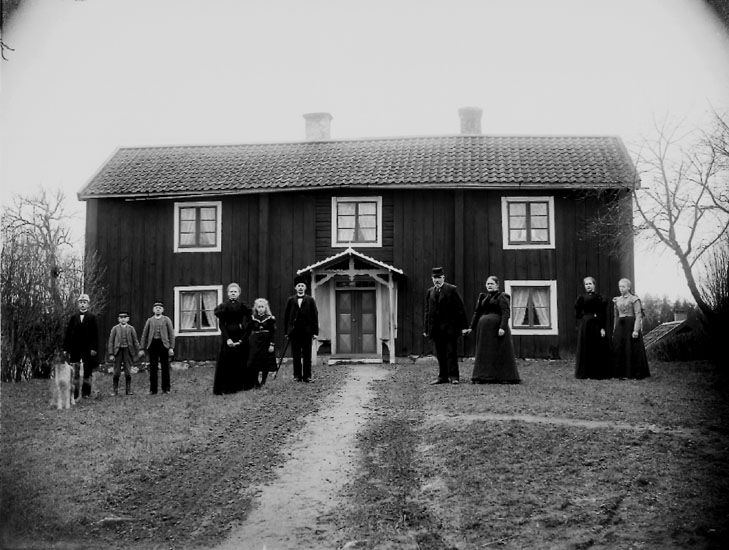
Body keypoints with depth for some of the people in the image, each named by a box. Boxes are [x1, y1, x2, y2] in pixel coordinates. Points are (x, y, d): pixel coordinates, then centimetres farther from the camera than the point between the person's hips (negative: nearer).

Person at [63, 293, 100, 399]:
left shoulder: (92, 317, 2)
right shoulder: (73, 317, 8)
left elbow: (95, 334, -3)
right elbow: (68, 333, 7)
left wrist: (94, 348, -11)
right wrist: (66, 348, 2)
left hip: (88, 350, -1)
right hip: (75, 349, 1)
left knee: (87, 372, 5)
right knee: (75, 373, -2)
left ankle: (86, 392, 14)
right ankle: (74, 394, -1)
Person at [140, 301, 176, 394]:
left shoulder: (167, 320, 8)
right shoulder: (149, 320, 12)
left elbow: (171, 334, 4)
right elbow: (144, 335, 12)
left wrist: (171, 348, -5)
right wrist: (142, 348, 5)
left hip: (163, 344, -1)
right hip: (152, 344, 1)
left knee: (165, 367, 2)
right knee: (153, 368, 1)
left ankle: (166, 388, 11)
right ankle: (153, 389, 6)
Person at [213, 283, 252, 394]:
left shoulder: (244, 306, 2)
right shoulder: (223, 307, 2)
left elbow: (247, 326, -1)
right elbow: (222, 325, -2)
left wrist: (241, 340, -12)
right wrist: (228, 339, -15)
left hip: (241, 338, 1)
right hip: (227, 337, -1)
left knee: (241, 363, 2)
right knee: (226, 363, -3)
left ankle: (241, 386, 13)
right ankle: (224, 388, 1)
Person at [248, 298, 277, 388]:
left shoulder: (270, 318, -1)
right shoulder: (253, 318, 4)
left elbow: (273, 332, -2)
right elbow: (249, 331, 6)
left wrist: (271, 344, -9)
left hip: (266, 342, -1)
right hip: (255, 343, 1)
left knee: (266, 364, 4)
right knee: (254, 364, -5)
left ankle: (263, 382, 17)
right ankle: (256, 383, 4)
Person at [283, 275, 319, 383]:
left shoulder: (310, 300, 5)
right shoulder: (290, 300, 8)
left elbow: (315, 316, 3)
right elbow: (286, 316, 8)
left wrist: (315, 332, -2)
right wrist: (286, 331, 3)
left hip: (307, 331, -1)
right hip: (294, 331, 1)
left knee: (307, 355, 2)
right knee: (296, 355, 3)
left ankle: (307, 376, 7)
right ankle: (297, 375, 9)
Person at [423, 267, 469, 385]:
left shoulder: (452, 289, -1)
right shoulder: (429, 292, 13)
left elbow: (460, 309, -3)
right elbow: (427, 311, 16)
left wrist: (463, 326, -8)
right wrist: (426, 329, 12)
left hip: (449, 327, -4)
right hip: (436, 329, 4)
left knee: (451, 352, -3)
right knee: (440, 354, 7)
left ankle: (454, 376, 1)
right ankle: (442, 377, 13)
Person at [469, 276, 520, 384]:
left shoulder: (502, 297, -3)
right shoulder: (483, 297, 16)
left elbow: (506, 313, -12)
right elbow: (477, 313, 19)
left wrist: (502, 327, -21)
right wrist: (471, 327, 14)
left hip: (496, 329, -7)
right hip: (484, 329, 7)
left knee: (500, 353, -3)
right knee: (484, 353, 8)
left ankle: (504, 377, 1)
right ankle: (483, 377, 12)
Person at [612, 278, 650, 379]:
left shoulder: (634, 299, -5)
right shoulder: (617, 300, 13)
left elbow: (638, 316, -10)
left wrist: (636, 330, -18)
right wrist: (615, 329, 13)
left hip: (630, 325, -6)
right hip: (620, 326, 6)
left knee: (632, 350, -4)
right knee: (618, 350, 3)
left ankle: (634, 373, 3)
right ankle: (621, 373, 10)